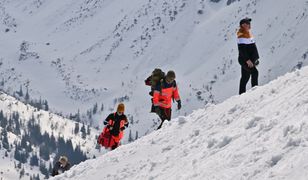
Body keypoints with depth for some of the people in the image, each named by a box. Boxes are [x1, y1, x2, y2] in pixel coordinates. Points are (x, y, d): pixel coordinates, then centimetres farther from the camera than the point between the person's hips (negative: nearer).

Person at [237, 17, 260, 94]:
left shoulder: (248, 33, 16)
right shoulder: (241, 35, -15)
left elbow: (253, 47, 21)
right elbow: (242, 50, -21)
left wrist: (256, 58, 19)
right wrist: (247, 60, -25)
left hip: (250, 60, 10)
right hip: (244, 60, -10)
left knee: (245, 77, 12)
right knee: (254, 72, -21)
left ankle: (241, 94, 17)